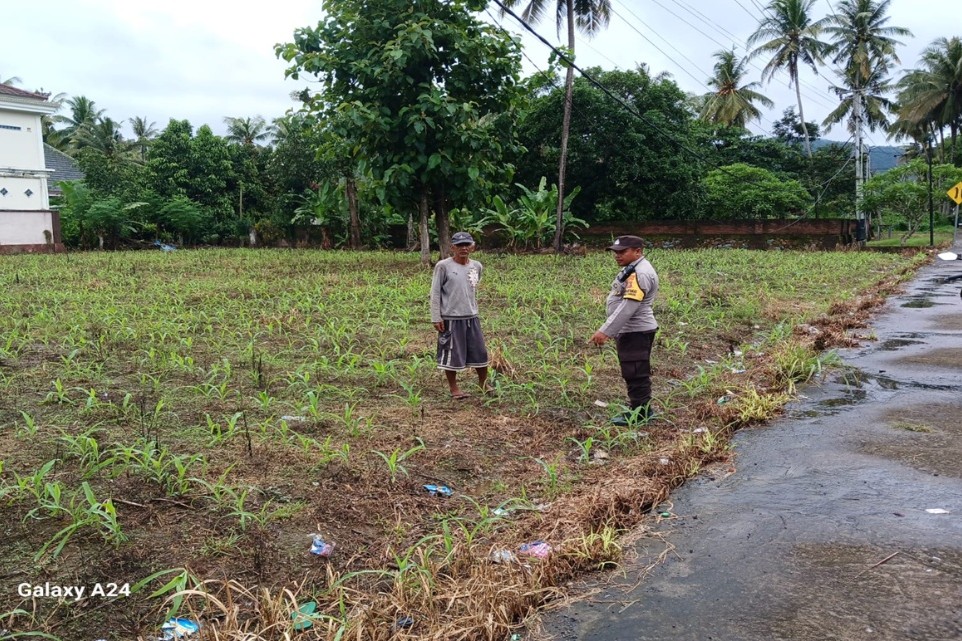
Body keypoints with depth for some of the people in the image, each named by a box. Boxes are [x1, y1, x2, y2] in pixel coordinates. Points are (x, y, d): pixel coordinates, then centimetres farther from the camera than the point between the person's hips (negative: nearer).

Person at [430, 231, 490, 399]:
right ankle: (454, 388, 18)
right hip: (451, 318, -4)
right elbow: (435, 293, -6)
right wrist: (436, 318, -10)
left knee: (480, 352, 10)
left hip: (472, 317, 5)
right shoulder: (443, 266, -9)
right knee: (451, 354, 4)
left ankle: (483, 383, 30)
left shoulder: (476, 266, 5)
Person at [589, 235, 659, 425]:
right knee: (635, 373, 17)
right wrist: (608, 330, 18)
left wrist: (605, 331, -29)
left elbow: (627, 307, -28)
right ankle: (643, 409, 27)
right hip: (630, 331, 11)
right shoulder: (632, 269, 14)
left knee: (635, 373, -3)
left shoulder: (640, 274, -21)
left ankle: (639, 413, 6)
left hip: (636, 332, -11)